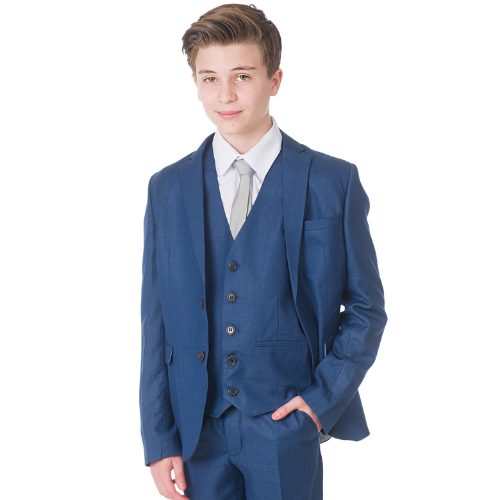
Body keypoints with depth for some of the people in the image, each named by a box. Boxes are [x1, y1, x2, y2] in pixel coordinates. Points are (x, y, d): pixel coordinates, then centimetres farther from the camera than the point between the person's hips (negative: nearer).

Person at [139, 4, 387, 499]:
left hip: (287, 425, -1)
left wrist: (325, 397, -8)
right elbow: (155, 320, 2)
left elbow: (366, 306, 2)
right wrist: (159, 439, -2)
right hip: (197, 427, 2)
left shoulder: (333, 182, -3)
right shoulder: (167, 189, 3)